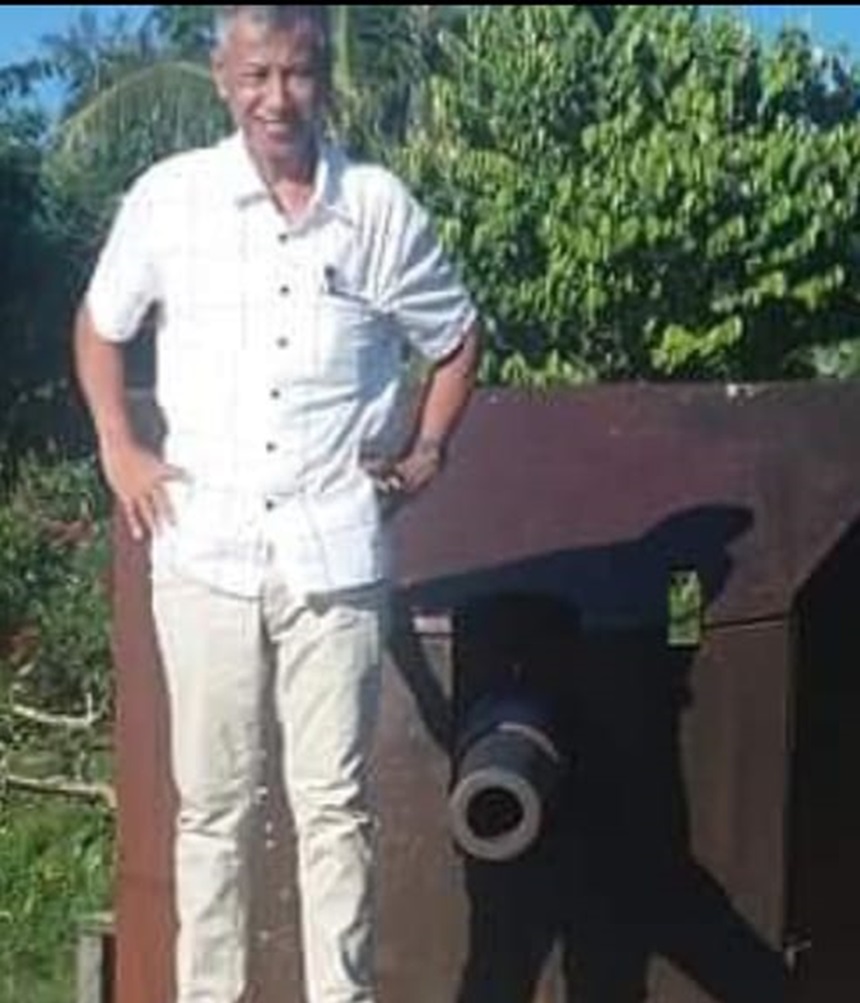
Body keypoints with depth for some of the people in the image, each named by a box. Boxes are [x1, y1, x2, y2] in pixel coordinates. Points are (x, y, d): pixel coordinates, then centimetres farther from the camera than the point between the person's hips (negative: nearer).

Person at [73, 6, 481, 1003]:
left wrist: (427, 450, 4)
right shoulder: (168, 196, -1)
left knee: (334, 805, 6)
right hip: (203, 552, 1)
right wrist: (118, 452, 5)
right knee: (210, 801, 10)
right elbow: (98, 328, 14)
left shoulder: (379, 206, 0)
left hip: (335, 555, 0)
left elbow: (457, 339, 14)